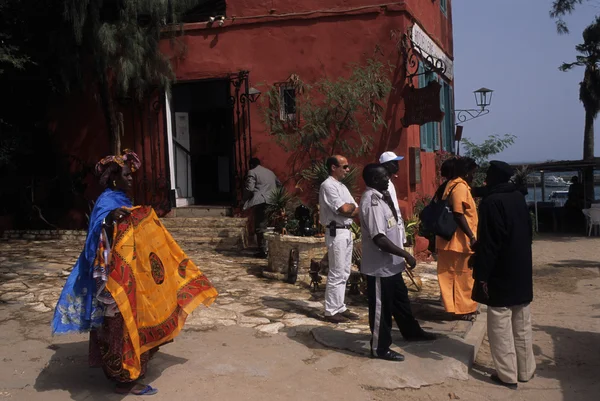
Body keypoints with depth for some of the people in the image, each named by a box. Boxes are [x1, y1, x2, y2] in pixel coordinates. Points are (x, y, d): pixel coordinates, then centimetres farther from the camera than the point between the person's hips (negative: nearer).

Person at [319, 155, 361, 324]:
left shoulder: (342, 186, 16)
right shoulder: (328, 186, -13)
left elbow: (357, 211, 12)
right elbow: (344, 209, -21)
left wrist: (348, 208, -9)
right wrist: (352, 206, 1)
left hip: (347, 232, 9)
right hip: (336, 233, -9)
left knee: (344, 273, 13)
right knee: (337, 274, -5)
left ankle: (340, 307, 22)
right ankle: (331, 311, 4)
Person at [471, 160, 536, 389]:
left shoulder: (491, 202, -17)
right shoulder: (519, 198, 6)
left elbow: (488, 243, -20)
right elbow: (528, 232, 15)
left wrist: (482, 274, -15)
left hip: (501, 274, -8)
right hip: (522, 270, 8)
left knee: (501, 326, 1)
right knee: (522, 324, 15)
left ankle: (507, 375, 7)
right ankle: (526, 370, 24)